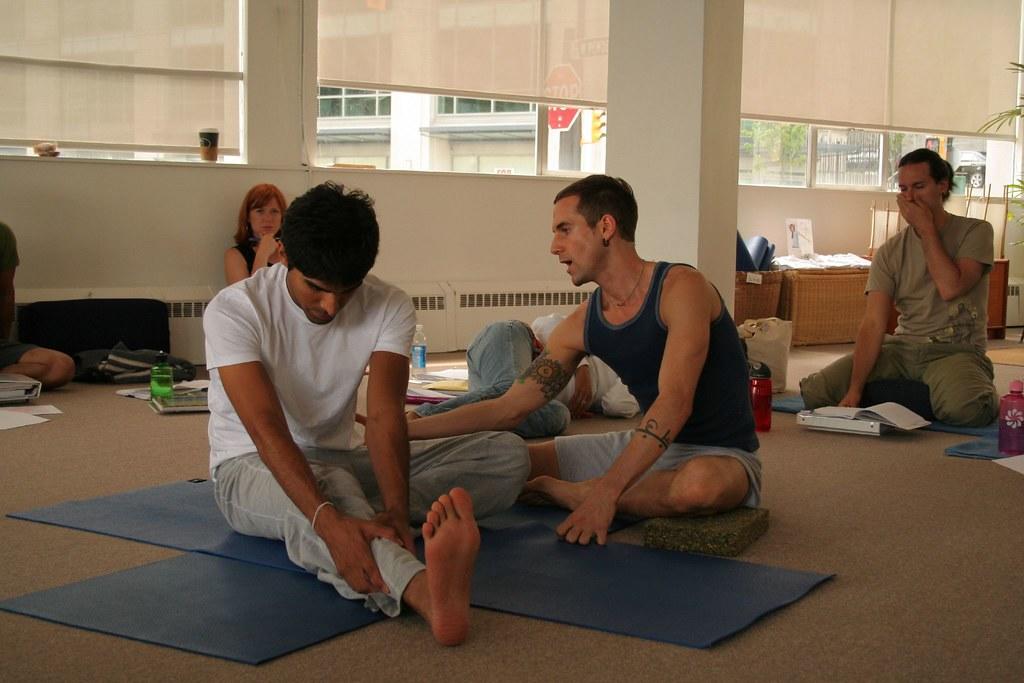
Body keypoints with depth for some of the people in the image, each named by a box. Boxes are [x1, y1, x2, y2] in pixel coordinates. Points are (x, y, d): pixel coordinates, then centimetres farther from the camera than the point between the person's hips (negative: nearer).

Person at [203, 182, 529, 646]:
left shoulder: (389, 307, -10)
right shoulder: (233, 311, -20)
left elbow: (384, 415, -23)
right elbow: (267, 428, -32)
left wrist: (395, 507, -43)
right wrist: (329, 520, -49)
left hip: (344, 458, 5)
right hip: (251, 467, -5)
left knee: (508, 455, -12)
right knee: (330, 487, -44)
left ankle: (368, 514, -31)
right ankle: (423, 589, -73)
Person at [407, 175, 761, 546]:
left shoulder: (680, 288, -20)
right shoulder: (581, 325, -1)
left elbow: (674, 403, -31)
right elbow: (507, 409, 0)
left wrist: (606, 491, -39)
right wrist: (405, 430, -8)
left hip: (722, 455, -4)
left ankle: (574, 494, -17)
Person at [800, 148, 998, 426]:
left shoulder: (975, 232, -1)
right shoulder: (890, 252, 5)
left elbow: (950, 288, -19)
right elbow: (874, 323, -5)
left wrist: (926, 228, -11)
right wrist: (854, 391, -18)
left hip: (957, 350, -3)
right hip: (903, 348, 4)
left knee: (962, 407, -39)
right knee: (815, 391, -14)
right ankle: (926, 394, 0)